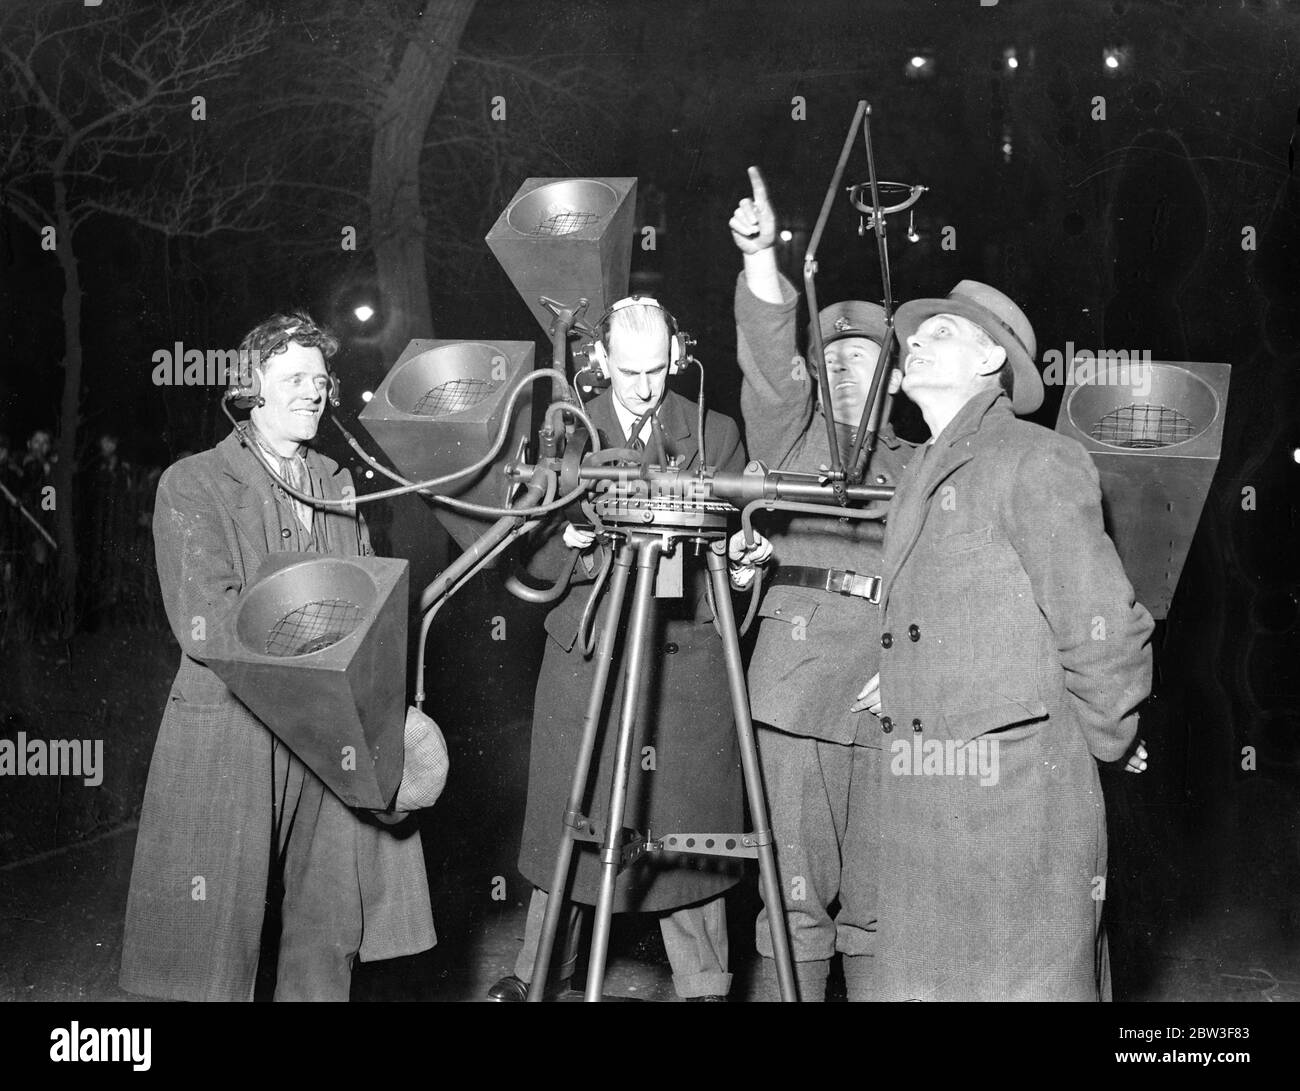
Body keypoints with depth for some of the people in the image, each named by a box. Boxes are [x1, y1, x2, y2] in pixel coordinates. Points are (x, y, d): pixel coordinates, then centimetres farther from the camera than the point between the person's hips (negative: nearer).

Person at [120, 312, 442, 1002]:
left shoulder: (339, 485, 18)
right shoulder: (192, 485, 0)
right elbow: (204, 624, -11)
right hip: (228, 743, -5)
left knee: (330, 939, 6)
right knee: (214, 951, -2)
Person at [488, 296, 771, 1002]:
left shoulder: (717, 435, 7)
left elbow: (741, 543, 10)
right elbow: (534, 561, 4)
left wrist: (748, 554, -13)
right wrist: (570, 541, -18)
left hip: (687, 660, 0)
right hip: (583, 657, 0)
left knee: (688, 830, 1)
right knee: (567, 823, 5)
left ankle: (704, 984, 12)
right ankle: (540, 972, 20)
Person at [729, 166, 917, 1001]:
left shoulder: (921, 470, 20)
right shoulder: (794, 437, 13)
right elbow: (772, 362, -6)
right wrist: (762, 258, -20)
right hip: (796, 689, -2)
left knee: (879, 897, 4)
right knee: (796, 892, -1)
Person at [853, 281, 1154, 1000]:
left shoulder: (1034, 462, -8)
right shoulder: (925, 477, 19)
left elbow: (1103, 629, -11)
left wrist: (1107, 742, -2)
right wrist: (912, 674, 13)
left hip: (1012, 791, -8)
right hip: (924, 805, 8)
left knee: (1021, 983, -2)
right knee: (923, 982, 11)